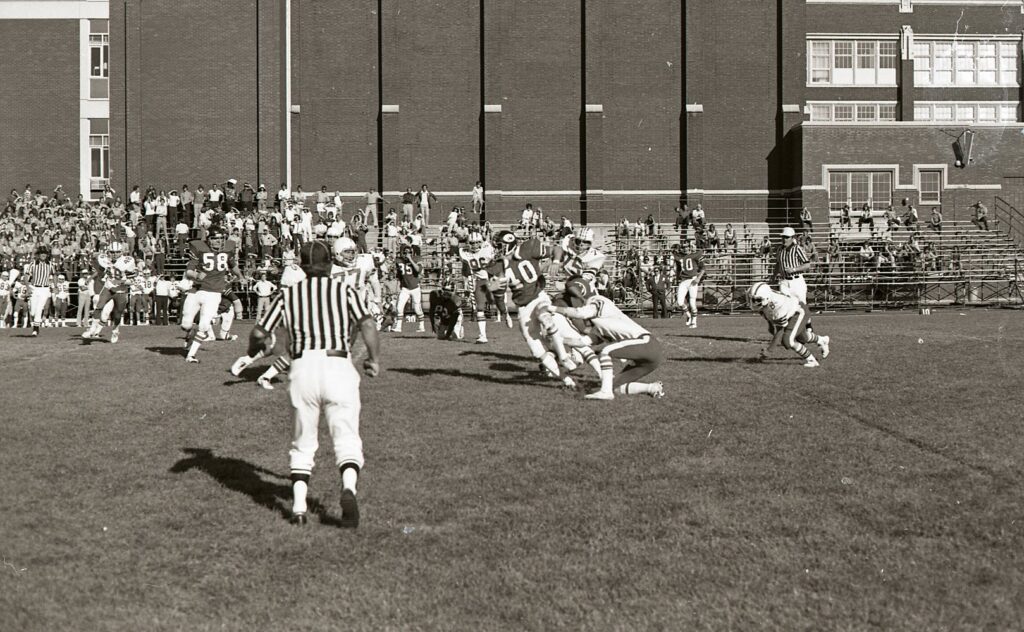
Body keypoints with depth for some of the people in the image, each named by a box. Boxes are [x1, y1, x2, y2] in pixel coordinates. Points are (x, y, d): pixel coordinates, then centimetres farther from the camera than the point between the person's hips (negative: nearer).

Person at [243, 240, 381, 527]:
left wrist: (254, 349, 33)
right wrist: (374, 359, 9)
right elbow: (367, 325, -4)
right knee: (347, 439, 0)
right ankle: (348, 489, -27)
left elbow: (259, 332, 11)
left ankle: (299, 506, 6)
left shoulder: (288, 294, 16)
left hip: (303, 366, 2)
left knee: (303, 443, 14)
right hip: (339, 366, -2)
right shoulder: (345, 290, 12)